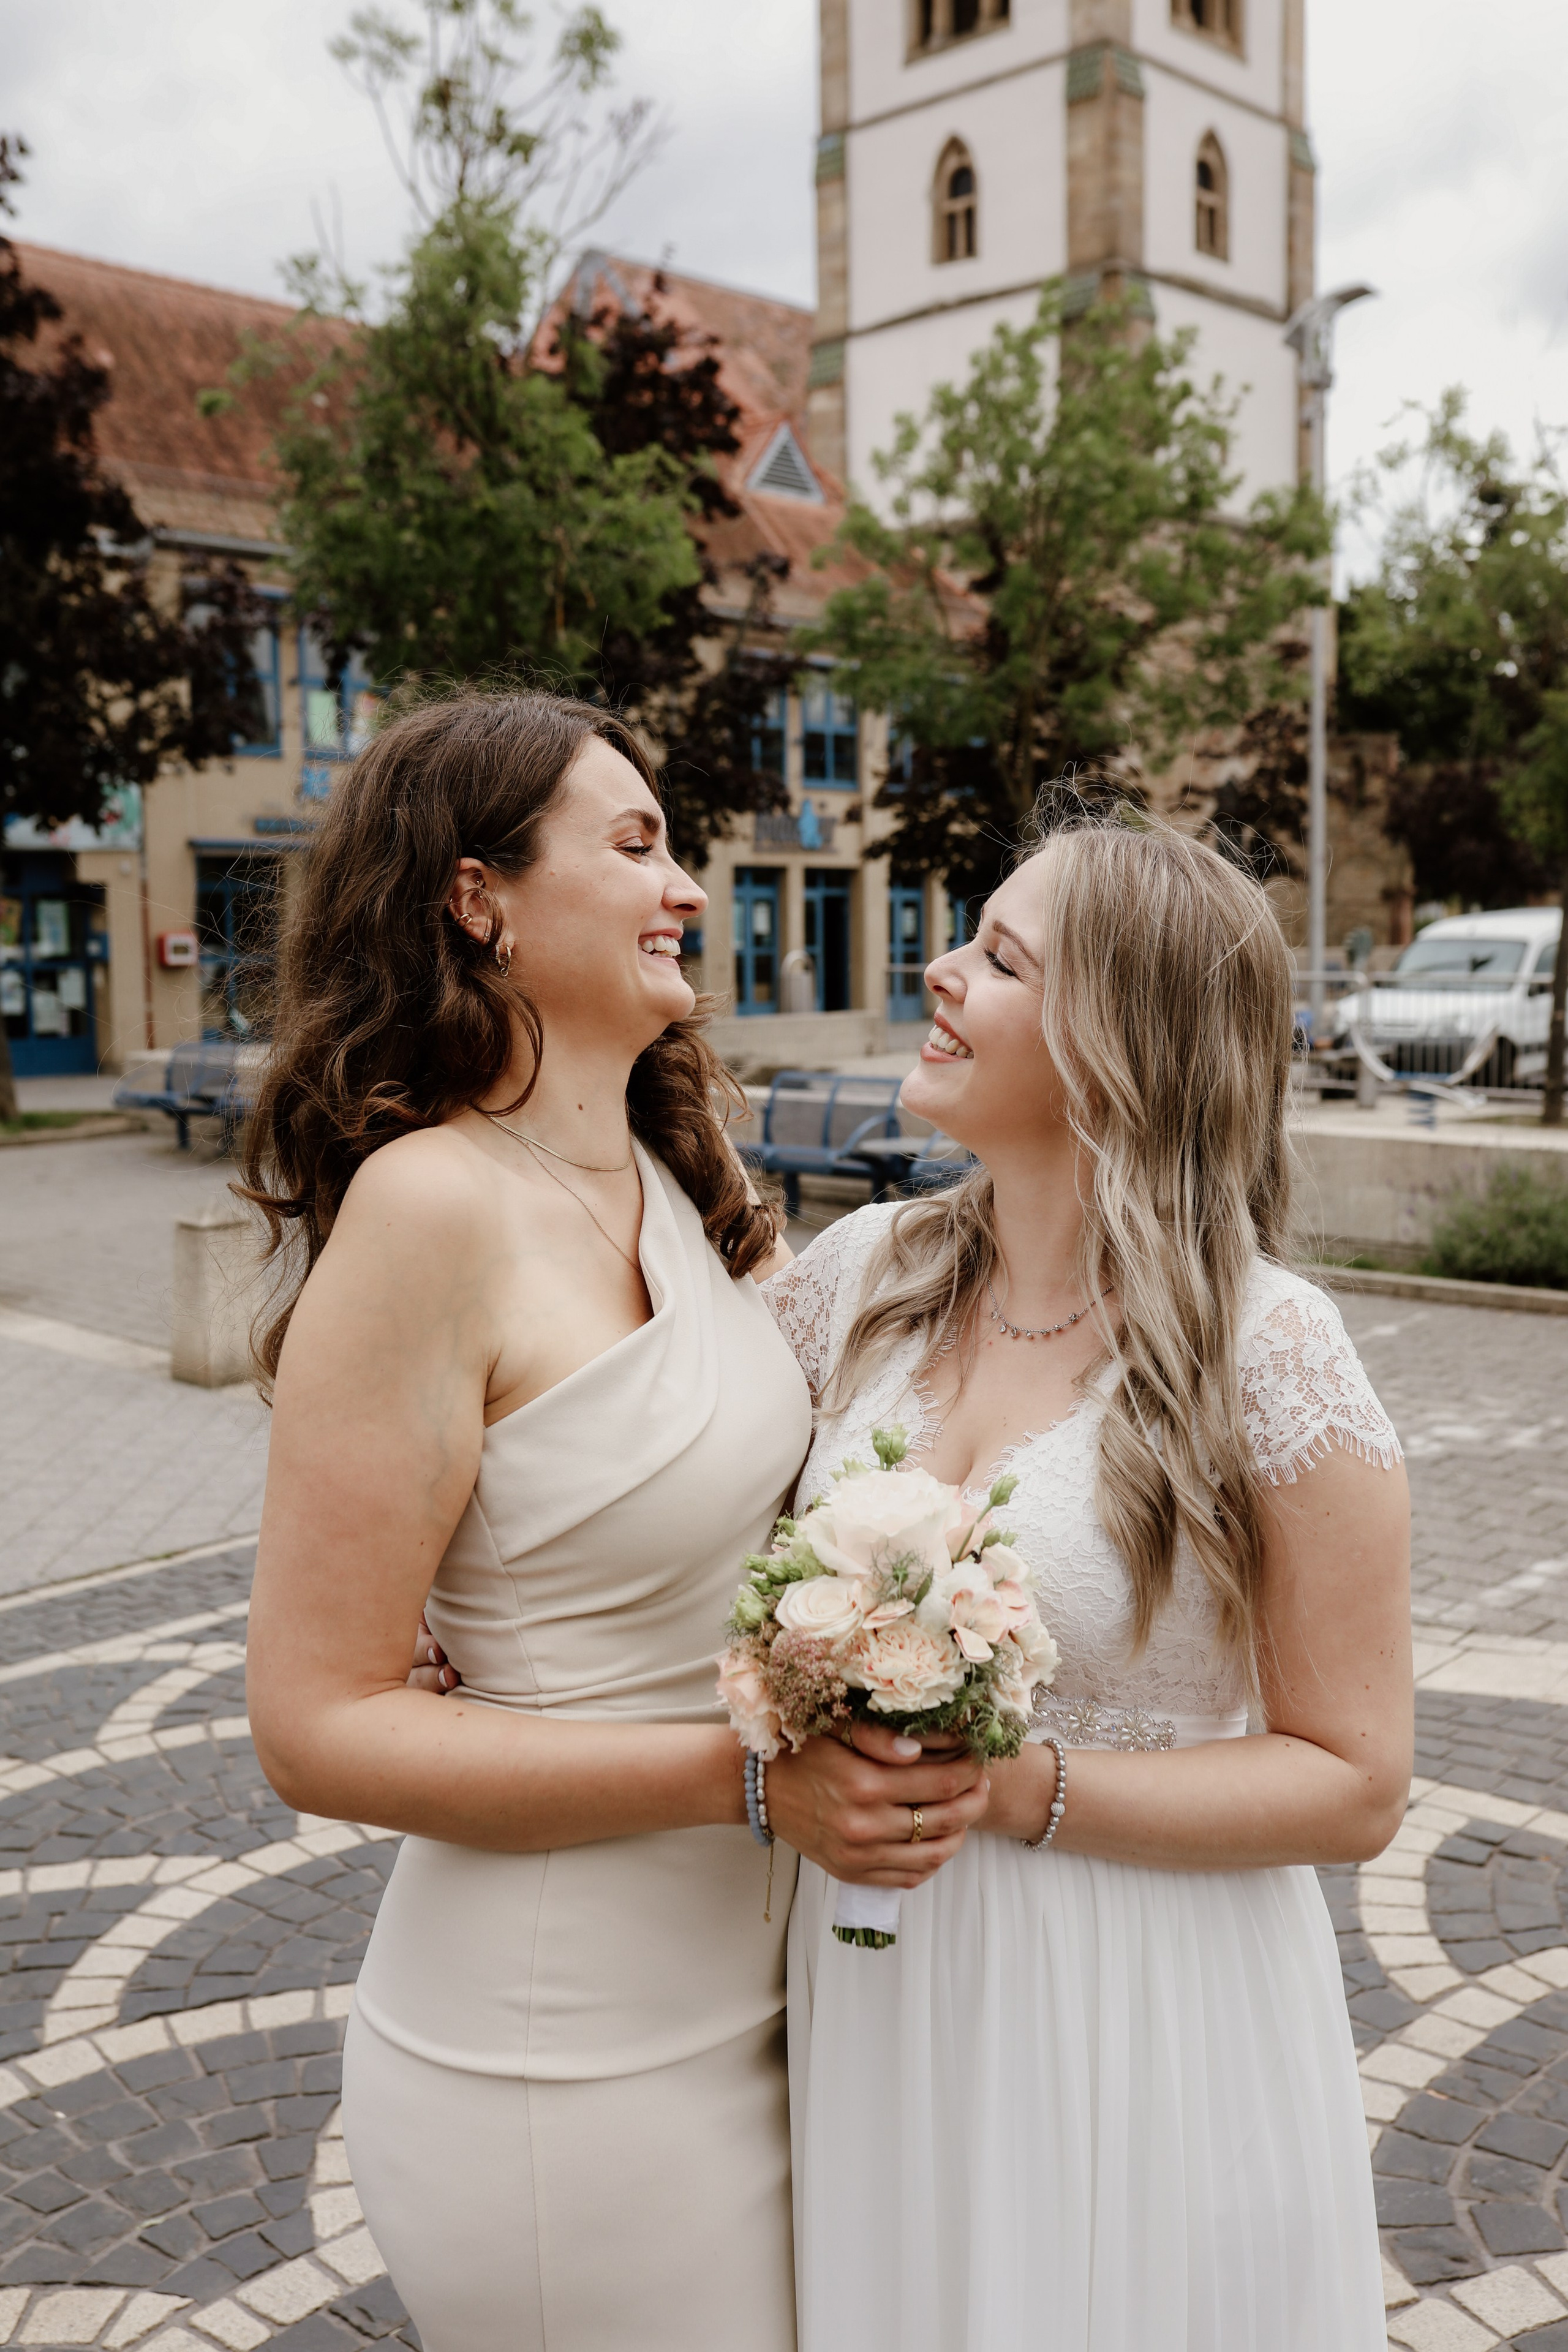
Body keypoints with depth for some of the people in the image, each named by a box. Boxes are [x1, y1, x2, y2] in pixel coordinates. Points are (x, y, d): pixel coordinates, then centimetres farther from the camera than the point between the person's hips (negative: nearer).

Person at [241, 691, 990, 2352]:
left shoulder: (667, 1183, 5)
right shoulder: (431, 1206, -20)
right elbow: (318, 1727, -20)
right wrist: (749, 1772, -23)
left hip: (738, 1998, 8)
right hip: (567, 2065, -8)